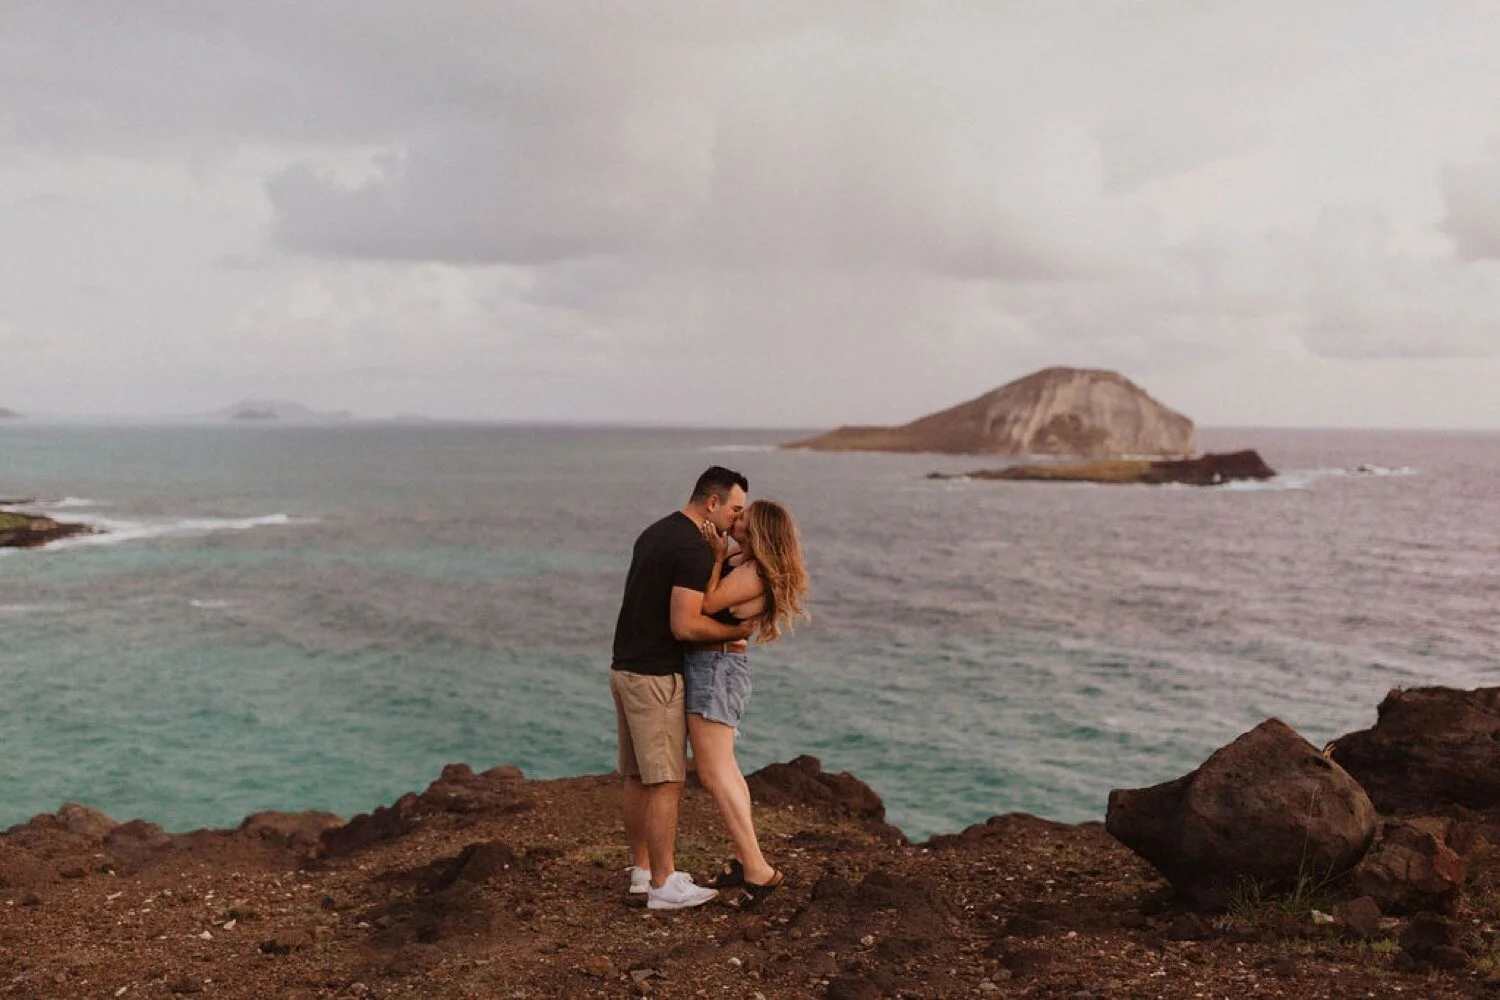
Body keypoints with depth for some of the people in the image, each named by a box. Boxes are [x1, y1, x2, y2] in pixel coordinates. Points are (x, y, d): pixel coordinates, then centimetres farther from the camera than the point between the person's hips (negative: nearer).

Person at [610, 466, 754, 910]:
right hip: (655, 676, -10)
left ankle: (642, 870, 24)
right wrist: (737, 631, -9)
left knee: (636, 776, 14)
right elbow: (685, 626, -24)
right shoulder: (695, 550, -17)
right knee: (666, 781, -4)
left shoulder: (655, 533, 13)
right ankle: (664, 885, 2)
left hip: (625, 668, 10)